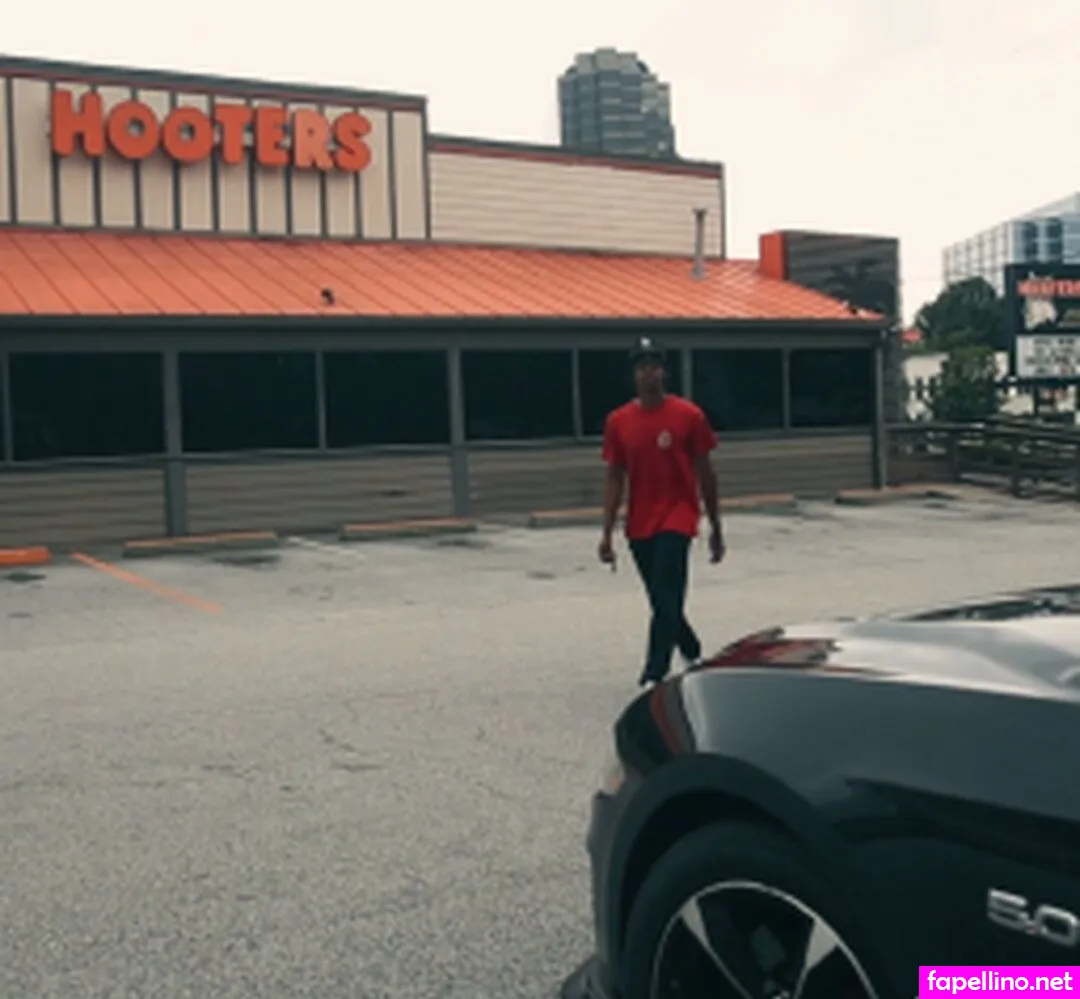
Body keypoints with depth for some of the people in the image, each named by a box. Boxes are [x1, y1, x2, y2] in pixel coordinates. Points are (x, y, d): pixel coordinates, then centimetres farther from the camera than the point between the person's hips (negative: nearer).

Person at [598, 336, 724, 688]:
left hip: (677, 518, -4)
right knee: (663, 601, 13)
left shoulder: (689, 416, -4)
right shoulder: (618, 421, 3)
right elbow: (614, 479, 6)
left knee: (666, 600, -13)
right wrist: (607, 533, 0)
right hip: (639, 525, 4)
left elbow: (705, 473, 1)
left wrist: (715, 528, 3)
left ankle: (654, 676, -9)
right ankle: (692, 653, 37)